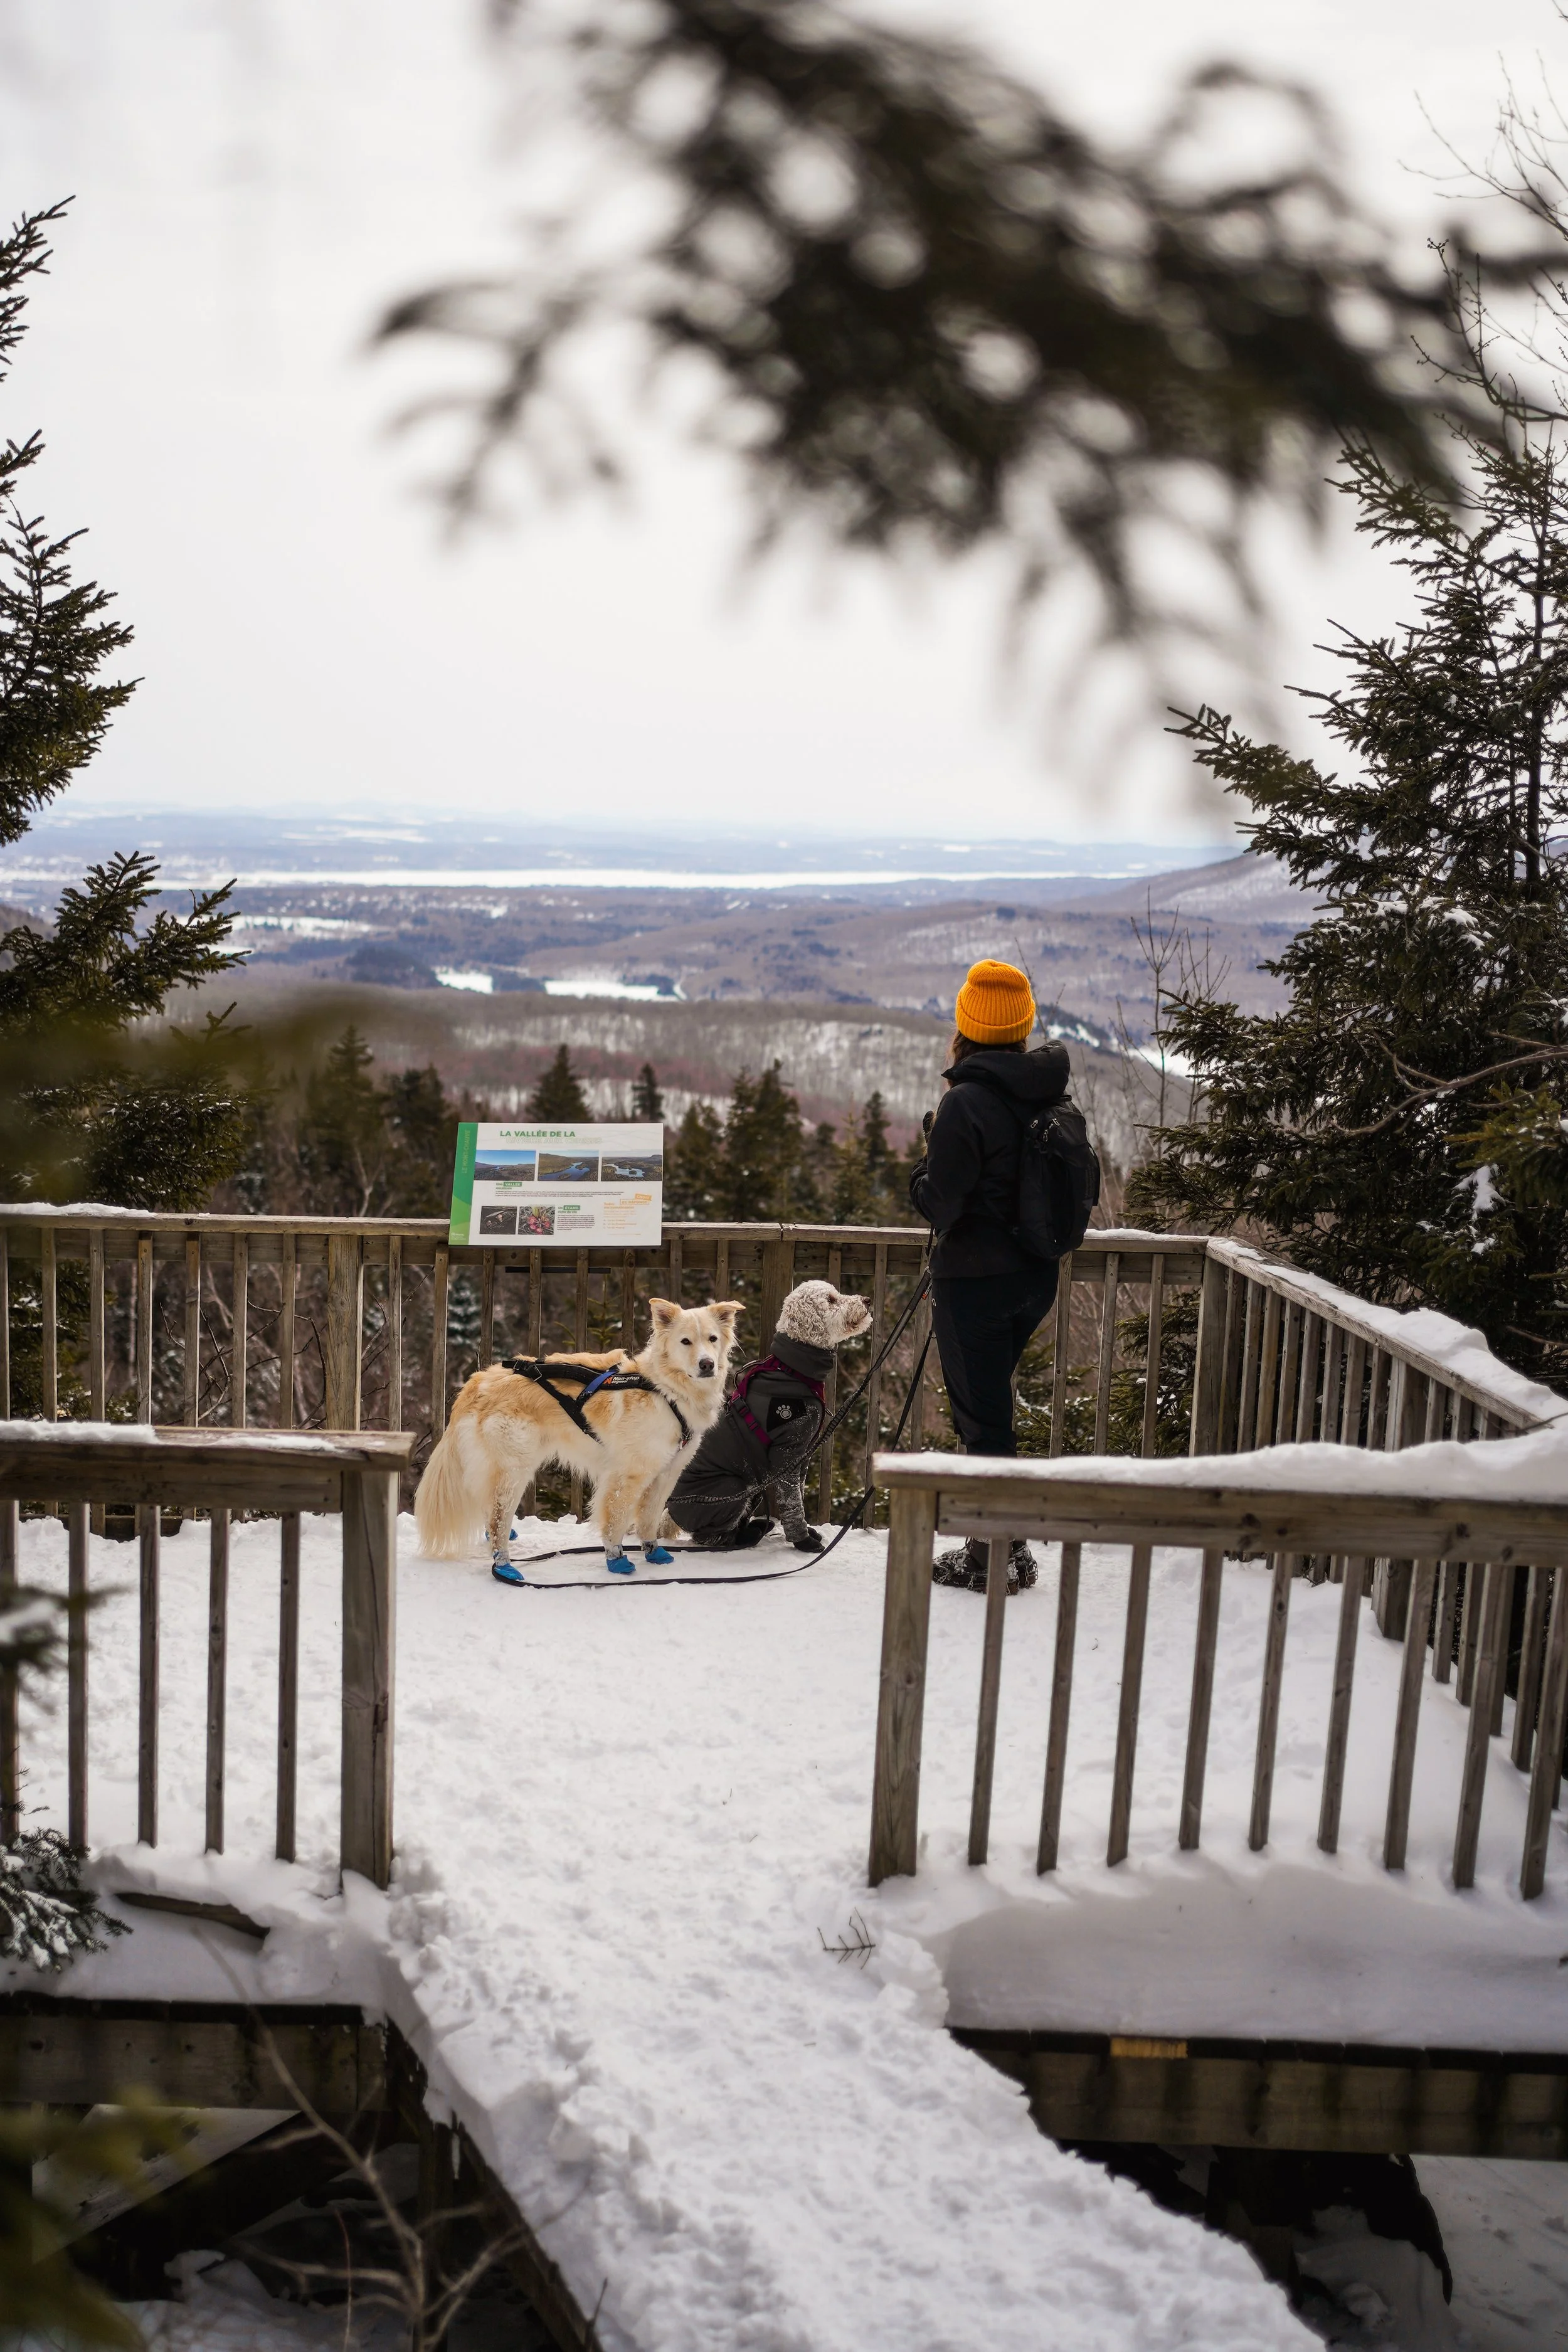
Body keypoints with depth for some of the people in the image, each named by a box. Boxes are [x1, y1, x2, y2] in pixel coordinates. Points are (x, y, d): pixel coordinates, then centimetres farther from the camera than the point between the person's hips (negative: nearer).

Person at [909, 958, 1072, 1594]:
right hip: (1036, 1278, 8)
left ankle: (993, 1557, 13)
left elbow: (940, 1205, -18)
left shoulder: (966, 1103, -20)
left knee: (982, 1417, 3)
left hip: (975, 1280, -8)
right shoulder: (1053, 1097, 3)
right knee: (988, 1404, 22)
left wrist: (922, 1173, 0)